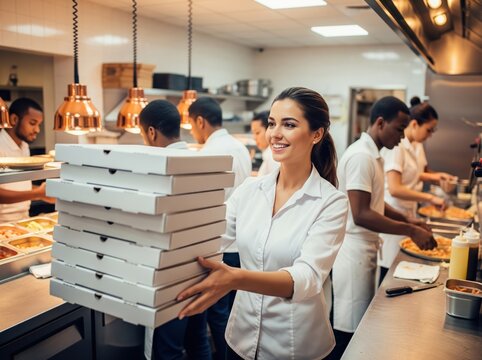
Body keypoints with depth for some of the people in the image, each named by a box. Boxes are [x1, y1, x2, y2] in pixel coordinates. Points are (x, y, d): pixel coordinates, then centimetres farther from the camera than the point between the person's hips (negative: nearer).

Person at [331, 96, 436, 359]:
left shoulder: (373, 155, 12)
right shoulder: (361, 156, -19)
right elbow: (360, 214, -25)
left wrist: (407, 221, 10)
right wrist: (410, 231, -19)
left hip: (365, 249, 10)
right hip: (353, 251, -10)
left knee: (359, 323, 18)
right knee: (348, 327, 2)